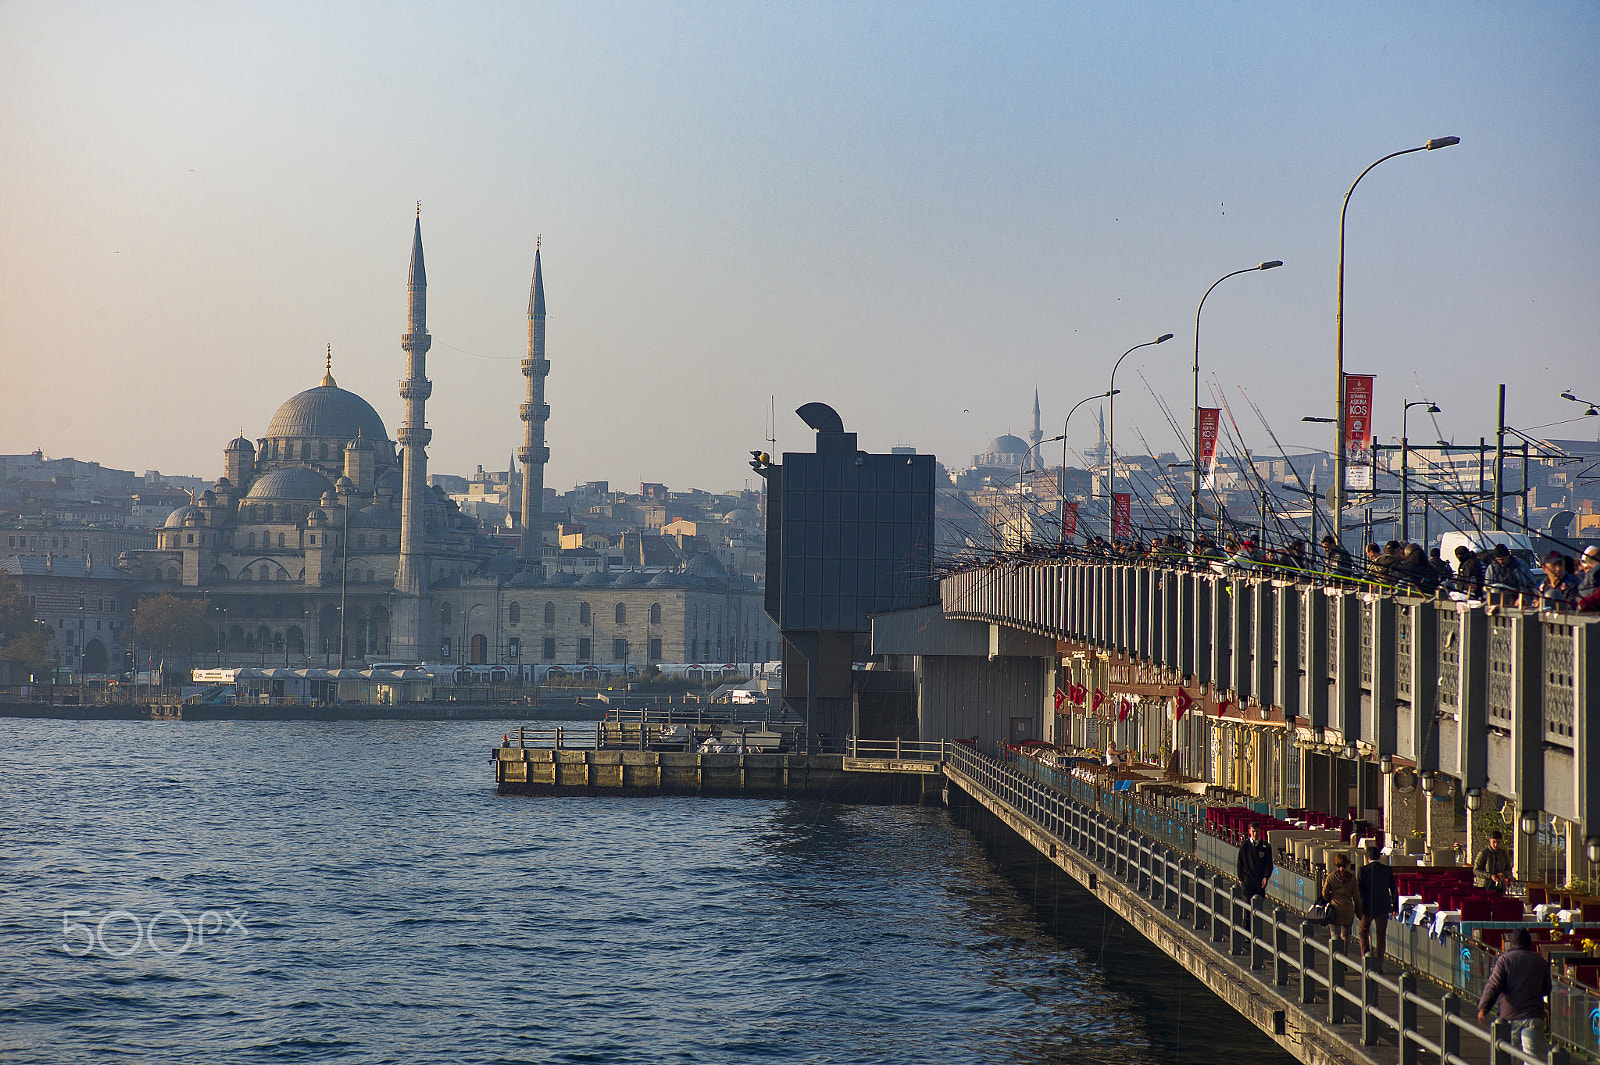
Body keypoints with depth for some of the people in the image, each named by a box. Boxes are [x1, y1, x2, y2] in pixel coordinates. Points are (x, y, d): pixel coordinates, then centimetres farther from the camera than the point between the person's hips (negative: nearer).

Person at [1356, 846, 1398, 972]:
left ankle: (1366, 952, 3)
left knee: (1364, 931, 20)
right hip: (1383, 908, 2)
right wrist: (1395, 907, 12)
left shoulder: (1362, 870, -7)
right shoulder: (1388, 870, -1)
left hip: (1367, 908, -2)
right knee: (1381, 936, 8)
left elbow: (1358, 890, -8)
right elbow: (1394, 890, 3)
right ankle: (1379, 965, 7)